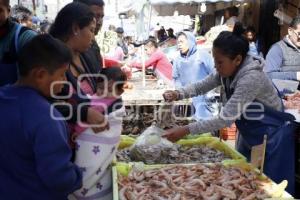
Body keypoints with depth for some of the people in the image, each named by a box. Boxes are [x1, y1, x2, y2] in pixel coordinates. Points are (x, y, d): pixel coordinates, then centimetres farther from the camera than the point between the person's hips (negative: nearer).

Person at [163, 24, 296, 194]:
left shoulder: (251, 77, -33)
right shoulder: (228, 70, -8)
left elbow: (225, 119, -35)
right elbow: (202, 86, 2)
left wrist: (185, 130, -37)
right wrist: (179, 94, -18)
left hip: (272, 137, -8)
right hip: (250, 134, 8)